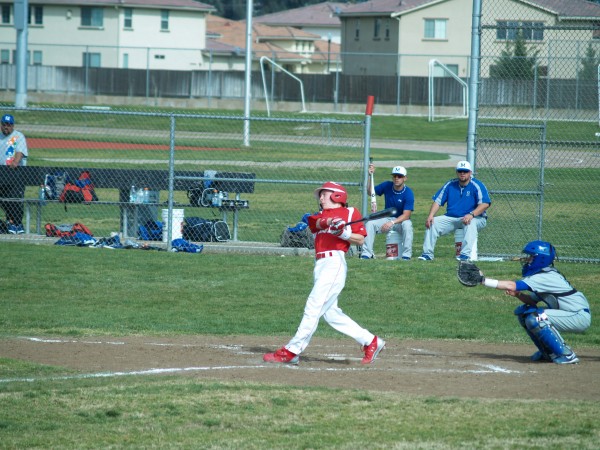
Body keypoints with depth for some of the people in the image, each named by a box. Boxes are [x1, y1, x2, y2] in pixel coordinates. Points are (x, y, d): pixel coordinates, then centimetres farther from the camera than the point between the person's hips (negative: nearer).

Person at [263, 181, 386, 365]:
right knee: (330, 313, 7)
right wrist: (330, 222, -21)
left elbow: (360, 239, 2)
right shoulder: (318, 216, 23)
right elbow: (319, 222, -1)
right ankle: (370, 342, 16)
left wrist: (343, 233, -14)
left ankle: (292, 351, -13)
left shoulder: (350, 213, 7)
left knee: (314, 306, -12)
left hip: (335, 262, -8)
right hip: (319, 265, 8)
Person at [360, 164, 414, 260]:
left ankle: (406, 255, -34)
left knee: (407, 224, -37)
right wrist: (370, 176, -10)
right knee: (370, 223, -21)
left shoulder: (408, 193, -17)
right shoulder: (387, 186, -3)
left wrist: (392, 223, -36)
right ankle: (366, 254, -22)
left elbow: (406, 215, -22)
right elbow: (370, 191, 4)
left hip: (401, 221, -4)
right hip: (387, 219, 4)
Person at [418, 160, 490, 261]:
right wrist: (430, 216, -11)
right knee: (432, 223, -13)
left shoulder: (477, 186, -7)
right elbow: (437, 201, 6)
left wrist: (471, 214, -34)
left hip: (476, 218, -5)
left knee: (471, 223, -39)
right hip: (451, 218, 5)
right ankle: (427, 254, -16)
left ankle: (465, 254, -47)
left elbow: (485, 204, -19)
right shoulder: (450, 185, 7)